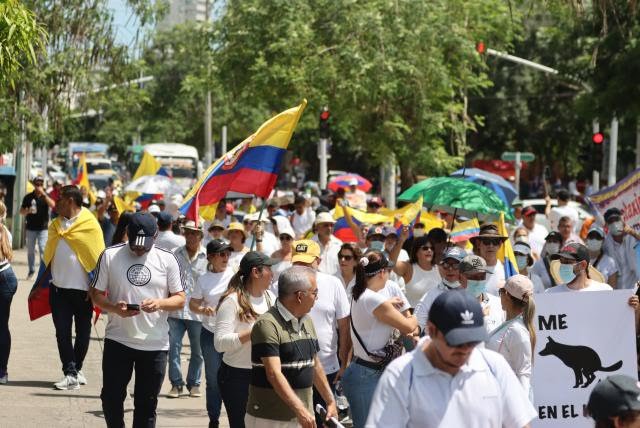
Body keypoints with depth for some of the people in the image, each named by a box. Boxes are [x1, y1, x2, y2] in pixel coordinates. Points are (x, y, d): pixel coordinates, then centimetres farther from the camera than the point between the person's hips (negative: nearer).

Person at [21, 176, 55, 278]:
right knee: (30, 250, 9)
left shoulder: (46, 196, 1)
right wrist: (27, 211, -17)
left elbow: (53, 205, -19)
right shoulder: (28, 197, 3)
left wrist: (43, 194, -24)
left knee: (43, 249, -13)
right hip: (31, 228, 2)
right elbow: (21, 211, 6)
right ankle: (31, 270, 23)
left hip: (43, 228, -2)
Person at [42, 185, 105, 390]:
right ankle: (71, 374, -4)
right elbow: (48, 256, 14)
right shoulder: (56, 225, 8)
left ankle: (76, 369, 25)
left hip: (82, 289, -4)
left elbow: (98, 258, -6)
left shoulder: (90, 225, -7)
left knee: (82, 332, 8)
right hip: (59, 288, 4)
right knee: (62, 332, -4)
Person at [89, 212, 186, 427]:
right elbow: (96, 294, 3)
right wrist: (114, 308, -17)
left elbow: (180, 299, 4)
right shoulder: (110, 256, -1)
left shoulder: (167, 259, 0)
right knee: (111, 397, 5)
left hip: (155, 344, 0)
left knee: (146, 404, 6)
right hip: (118, 339, 0)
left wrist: (160, 303, -17)